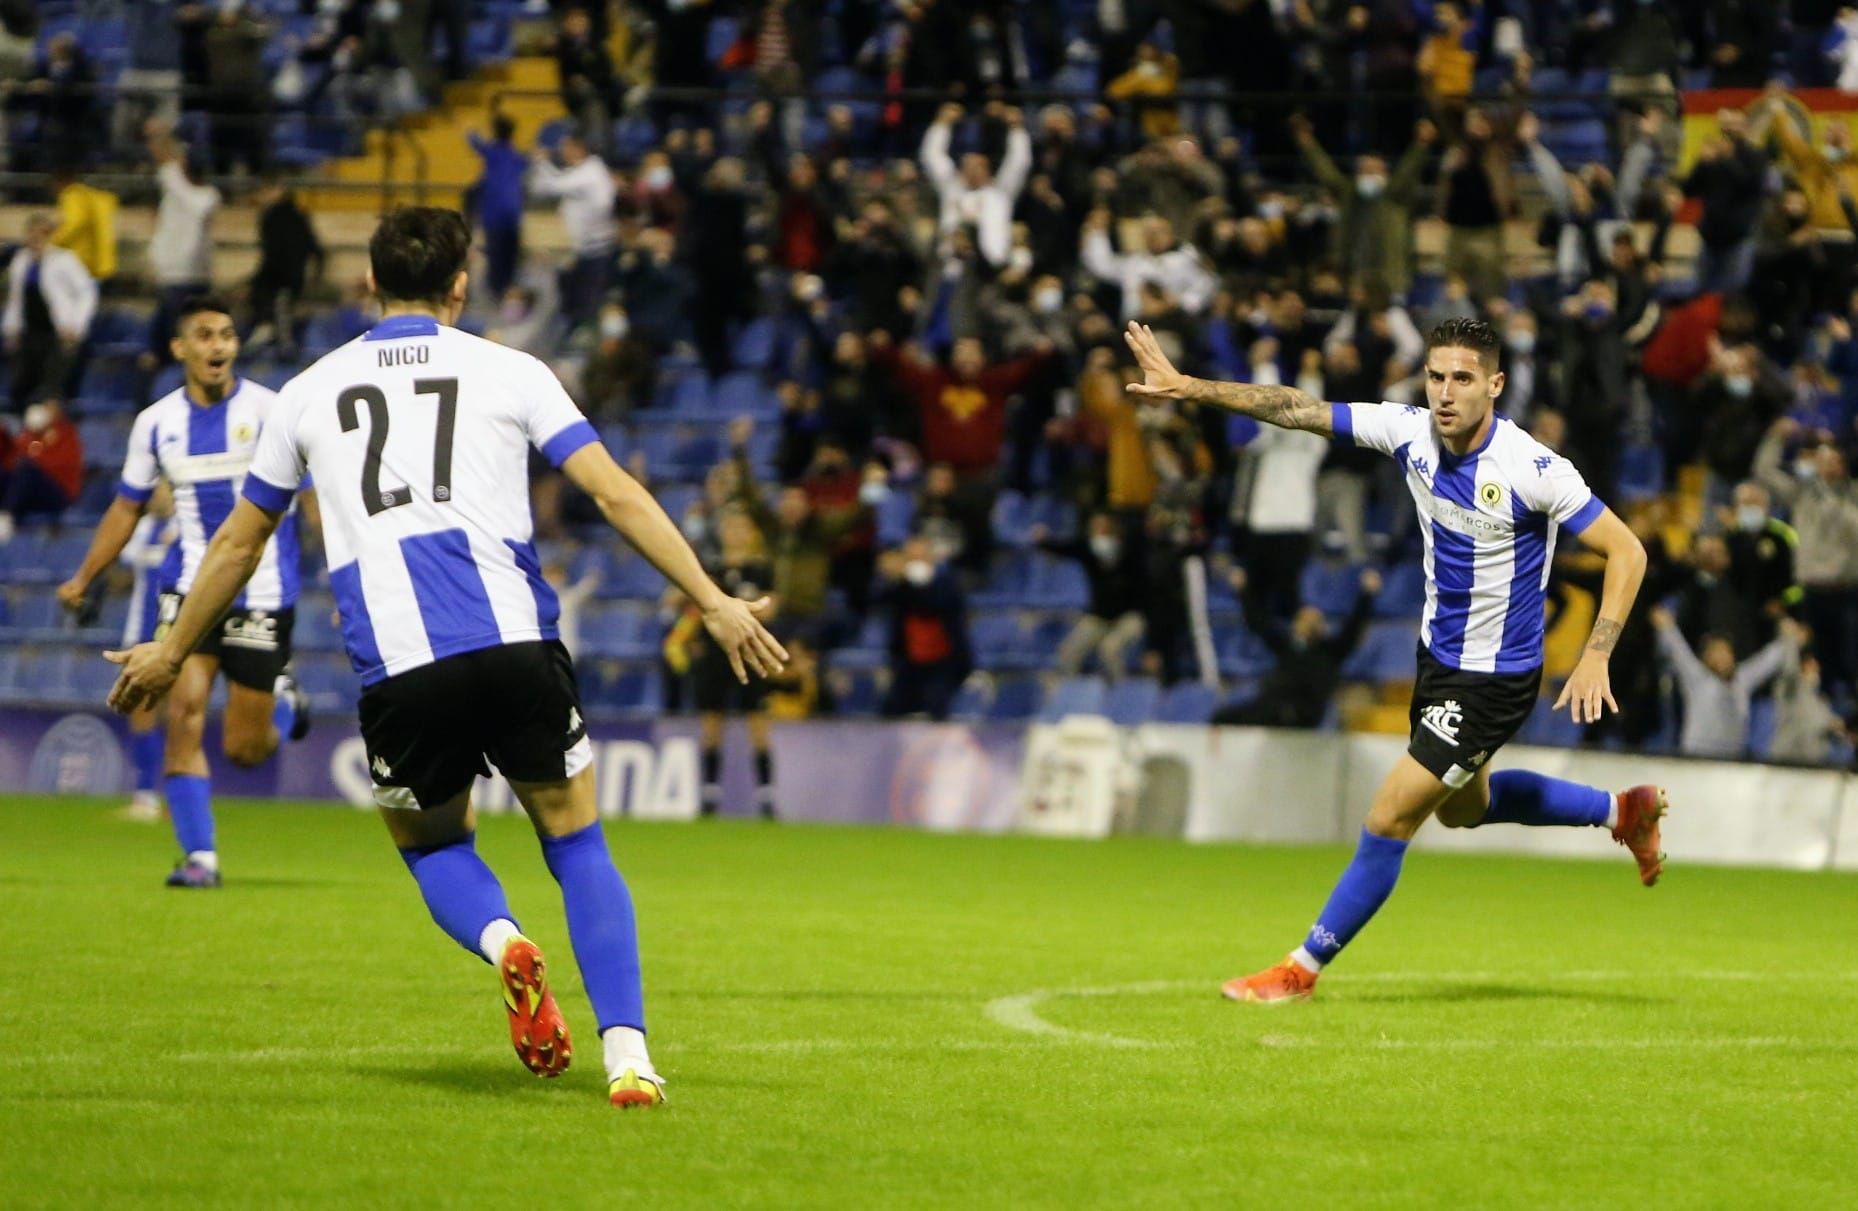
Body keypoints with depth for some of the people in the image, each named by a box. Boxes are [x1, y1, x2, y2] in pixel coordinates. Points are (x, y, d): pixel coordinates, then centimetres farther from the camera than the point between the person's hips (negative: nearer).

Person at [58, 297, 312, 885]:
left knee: (244, 748, 1)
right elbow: (127, 507, 17)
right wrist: (83, 578, 15)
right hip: (193, 588, 3)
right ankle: (199, 856, -9)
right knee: (183, 711, -16)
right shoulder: (156, 423, 4)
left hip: (264, 594, -3)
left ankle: (283, 703, 36)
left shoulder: (270, 412, -8)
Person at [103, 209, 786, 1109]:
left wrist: (171, 651, 41)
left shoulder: (310, 392, 19)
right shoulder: (510, 373, 13)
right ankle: (627, 1057, -4)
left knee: (431, 842, 24)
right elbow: (617, 495, 5)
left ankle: (502, 944, -10)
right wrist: (714, 604, 7)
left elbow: (239, 540, 28)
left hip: (397, 664, 1)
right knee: (576, 842, 13)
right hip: (515, 639, -1)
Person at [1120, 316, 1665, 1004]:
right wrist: (1187, 387, -8)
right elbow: (1299, 410, -4)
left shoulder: (1533, 469, -25)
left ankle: (1305, 967, 8)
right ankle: (1621, 811, 44)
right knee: (1462, 808, 27)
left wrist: (1595, 658, -27)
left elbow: (1626, 552, -19)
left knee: (1389, 820, -6)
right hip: (1439, 654, 8)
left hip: (1494, 678, -8)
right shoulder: (1410, 431, -10)